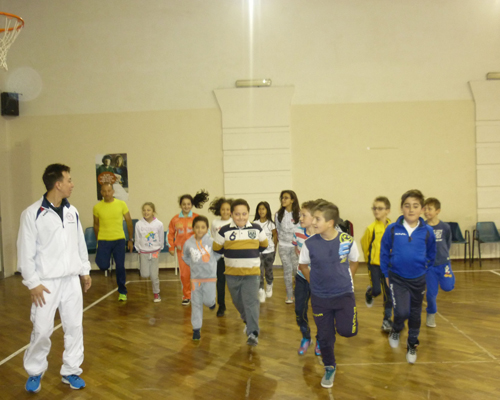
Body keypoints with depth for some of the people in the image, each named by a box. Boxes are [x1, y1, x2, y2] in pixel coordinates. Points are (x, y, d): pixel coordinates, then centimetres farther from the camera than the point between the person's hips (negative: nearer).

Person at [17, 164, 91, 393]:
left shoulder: (72, 211, 5)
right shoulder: (32, 214, -12)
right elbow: (25, 252, -10)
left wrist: (85, 271, 15)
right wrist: (33, 283, -11)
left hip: (71, 280, 5)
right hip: (47, 283, -5)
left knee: (74, 327, 9)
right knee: (42, 330, 3)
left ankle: (71, 371, 25)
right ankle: (35, 372, 27)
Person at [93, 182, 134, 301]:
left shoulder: (121, 204, -2)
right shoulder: (97, 207, 0)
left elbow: (129, 222, 5)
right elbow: (96, 225, 11)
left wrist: (131, 239, 4)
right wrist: (98, 240, 12)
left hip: (119, 240, 0)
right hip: (103, 240, 0)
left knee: (120, 267, 1)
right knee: (103, 266, -13)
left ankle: (122, 292, 18)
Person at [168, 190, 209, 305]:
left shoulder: (197, 218, -4)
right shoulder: (175, 219, 2)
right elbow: (170, 234, 10)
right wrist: (171, 247, 6)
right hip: (181, 250, 2)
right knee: (184, 274, 6)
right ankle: (186, 296, 21)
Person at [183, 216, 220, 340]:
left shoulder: (212, 242, -13)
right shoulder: (188, 243, -8)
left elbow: (218, 253, 4)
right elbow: (185, 257, 10)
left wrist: (211, 262, -2)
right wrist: (193, 265, 1)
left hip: (210, 277, -1)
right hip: (195, 277, 1)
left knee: (208, 301, 1)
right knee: (196, 303, 4)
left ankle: (212, 301, 40)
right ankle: (196, 328, 14)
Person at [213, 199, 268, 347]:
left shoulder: (256, 229, -2)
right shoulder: (224, 231, -6)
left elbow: (264, 245, 12)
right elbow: (217, 248, 3)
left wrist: (251, 252, 5)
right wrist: (232, 254, 2)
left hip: (252, 273, -2)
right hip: (232, 273, 2)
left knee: (251, 301, -11)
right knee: (238, 301, 16)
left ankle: (253, 333, -11)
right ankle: (248, 321, 43)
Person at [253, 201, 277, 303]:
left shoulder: (271, 224, -1)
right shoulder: (254, 223, 1)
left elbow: (275, 236, 8)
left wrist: (273, 247, 7)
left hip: (269, 251, 0)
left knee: (268, 271, 14)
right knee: (259, 272, -10)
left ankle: (269, 287, 38)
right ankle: (261, 292, -6)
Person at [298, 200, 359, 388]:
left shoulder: (347, 241, -13)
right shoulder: (310, 243, -13)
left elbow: (353, 262, 7)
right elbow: (303, 265, 5)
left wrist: (345, 280, 3)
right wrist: (314, 283, 1)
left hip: (344, 294, 0)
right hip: (320, 297, 1)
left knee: (347, 331, -11)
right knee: (325, 336, 8)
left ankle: (339, 321, 25)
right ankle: (329, 368, 34)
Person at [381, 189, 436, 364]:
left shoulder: (427, 231, -9)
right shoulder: (392, 229, -12)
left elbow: (431, 255, 7)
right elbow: (384, 252, 0)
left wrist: (425, 271, 10)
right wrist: (386, 274, 4)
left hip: (418, 279, 2)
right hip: (397, 278, -2)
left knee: (415, 314, 15)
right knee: (402, 312, -14)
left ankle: (412, 345, 37)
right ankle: (395, 331, 21)